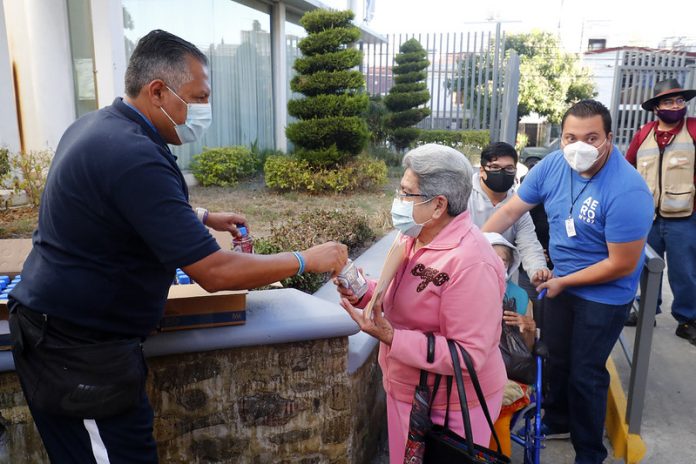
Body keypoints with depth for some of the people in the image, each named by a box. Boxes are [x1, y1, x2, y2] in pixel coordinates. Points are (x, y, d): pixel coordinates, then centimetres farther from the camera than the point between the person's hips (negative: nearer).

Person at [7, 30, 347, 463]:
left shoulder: (96, 126, 4)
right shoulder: (134, 157, -27)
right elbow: (215, 273, -28)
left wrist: (201, 218, 11)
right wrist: (307, 260, -16)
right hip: (81, 353, -10)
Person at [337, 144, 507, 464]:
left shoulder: (471, 263, -29)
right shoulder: (414, 236, 0)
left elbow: (469, 355, -28)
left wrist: (391, 338, -32)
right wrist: (364, 292, -9)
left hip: (450, 408, -8)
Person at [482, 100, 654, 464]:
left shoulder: (627, 192, -29)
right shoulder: (553, 165, -12)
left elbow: (622, 265, -24)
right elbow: (510, 211, -5)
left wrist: (563, 282, -16)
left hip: (605, 294, -6)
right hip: (561, 282, 6)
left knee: (585, 372, 7)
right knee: (556, 358, 21)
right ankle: (558, 421, 48)